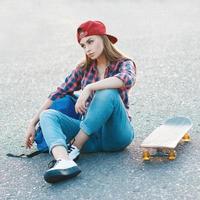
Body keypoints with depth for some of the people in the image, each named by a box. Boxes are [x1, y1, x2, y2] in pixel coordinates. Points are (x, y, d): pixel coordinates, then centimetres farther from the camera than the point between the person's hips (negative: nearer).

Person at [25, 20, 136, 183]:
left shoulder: (124, 64, 2)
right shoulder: (84, 69, 16)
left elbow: (127, 80, -23)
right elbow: (58, 94, 15)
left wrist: (89, 88, -29)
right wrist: (33, 123, 8)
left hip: (117, 134, -4)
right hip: (90, 134, 4)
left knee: (108, 93, -30)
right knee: (48, 115, -18)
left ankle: (74, 148, -24)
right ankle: (64, 162, -48)